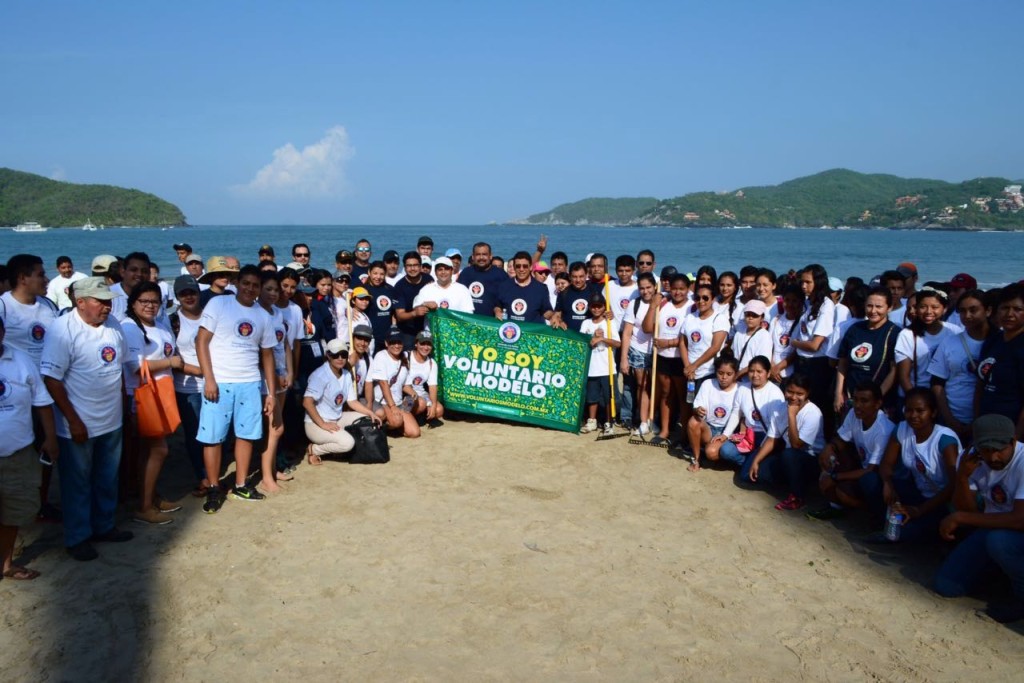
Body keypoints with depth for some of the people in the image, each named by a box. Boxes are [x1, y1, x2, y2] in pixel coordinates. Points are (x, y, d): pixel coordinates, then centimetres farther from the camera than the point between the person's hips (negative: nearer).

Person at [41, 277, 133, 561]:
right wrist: (73, 420, -18)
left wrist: (124, 403, 14)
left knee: (107, 480, 19)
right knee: (77, 483, 9)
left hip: (111, 421, 6)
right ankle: (77, 538, 24)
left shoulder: (112, 325, 1)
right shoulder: (62, 329, -17)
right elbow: (51, 378, -18)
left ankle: (104, 527, 36)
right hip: (78, 425, -6)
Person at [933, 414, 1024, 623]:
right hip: (992, 526, 6)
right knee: (946, 586, -3)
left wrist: (959, 518, -31)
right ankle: (997, 564, 25)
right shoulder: (973, 458, -10)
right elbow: (967, 510, -8)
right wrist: (962, 476, -27)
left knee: (998, 540, -40)